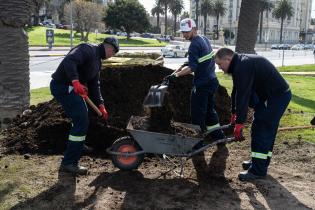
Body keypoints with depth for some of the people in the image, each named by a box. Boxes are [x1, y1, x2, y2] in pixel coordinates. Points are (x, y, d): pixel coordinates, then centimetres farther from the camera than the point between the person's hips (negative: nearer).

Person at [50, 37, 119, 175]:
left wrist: (100, 105, 12)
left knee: (81, 120, 19)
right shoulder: (88, 49, -13)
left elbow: (94, 85, 19)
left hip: (71, 88, 10)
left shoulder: (98, 61, 18)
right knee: (81, 122, -11)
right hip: (63, 86, -10)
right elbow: (69, 61, -30)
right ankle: (69, 163, -4)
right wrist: (76, 81, -41)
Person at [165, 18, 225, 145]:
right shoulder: (204, 39, 9)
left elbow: (192, 68, -28)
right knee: (210, 110, 21)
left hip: (202, 85, -9)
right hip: (212, 81, 9)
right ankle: (218, 137, 29)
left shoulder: (194, 45, -18)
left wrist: (176, 75, -37)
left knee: (197, 115, 0)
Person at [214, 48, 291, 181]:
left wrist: (239, 122, -23)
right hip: (270, 95, 11)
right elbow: (236, 92, 16)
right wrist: (234, 113, 19)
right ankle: (260, 162, 27)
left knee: (262, 132, -9)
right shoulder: (239, 65, 10)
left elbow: (243, 95, -26)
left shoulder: (243, 66, -23)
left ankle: (258, 170, -3)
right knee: (258, 129, 16)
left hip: (277, 96, -11)